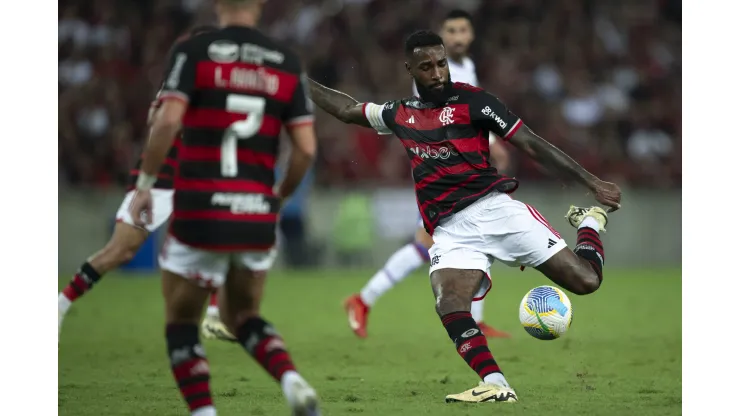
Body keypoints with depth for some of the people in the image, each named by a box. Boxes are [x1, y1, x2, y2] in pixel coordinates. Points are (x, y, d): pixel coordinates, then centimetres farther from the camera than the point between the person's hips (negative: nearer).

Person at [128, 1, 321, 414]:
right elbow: (306, 148, 2)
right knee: (243, 316, 23)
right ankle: (293, 380, -4)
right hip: (257, 218, 4)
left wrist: (145, 184, -4)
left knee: (181, 322, 14)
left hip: (200, 214, -4)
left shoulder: (193, 51, -3)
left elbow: (168, 121, -16)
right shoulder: (287, 64, 7)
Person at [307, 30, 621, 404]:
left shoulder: (470, 100, 3)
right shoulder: (400, 114, 17)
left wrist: (591, 183, -3)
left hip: (494, 206, -3)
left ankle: (590, 221, 23)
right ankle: (495, 386, -38)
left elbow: (532, 145, 1)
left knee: (585, 280, -10)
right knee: (448, 306, -30)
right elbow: (347, 110, 35)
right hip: (450, 229, 3)